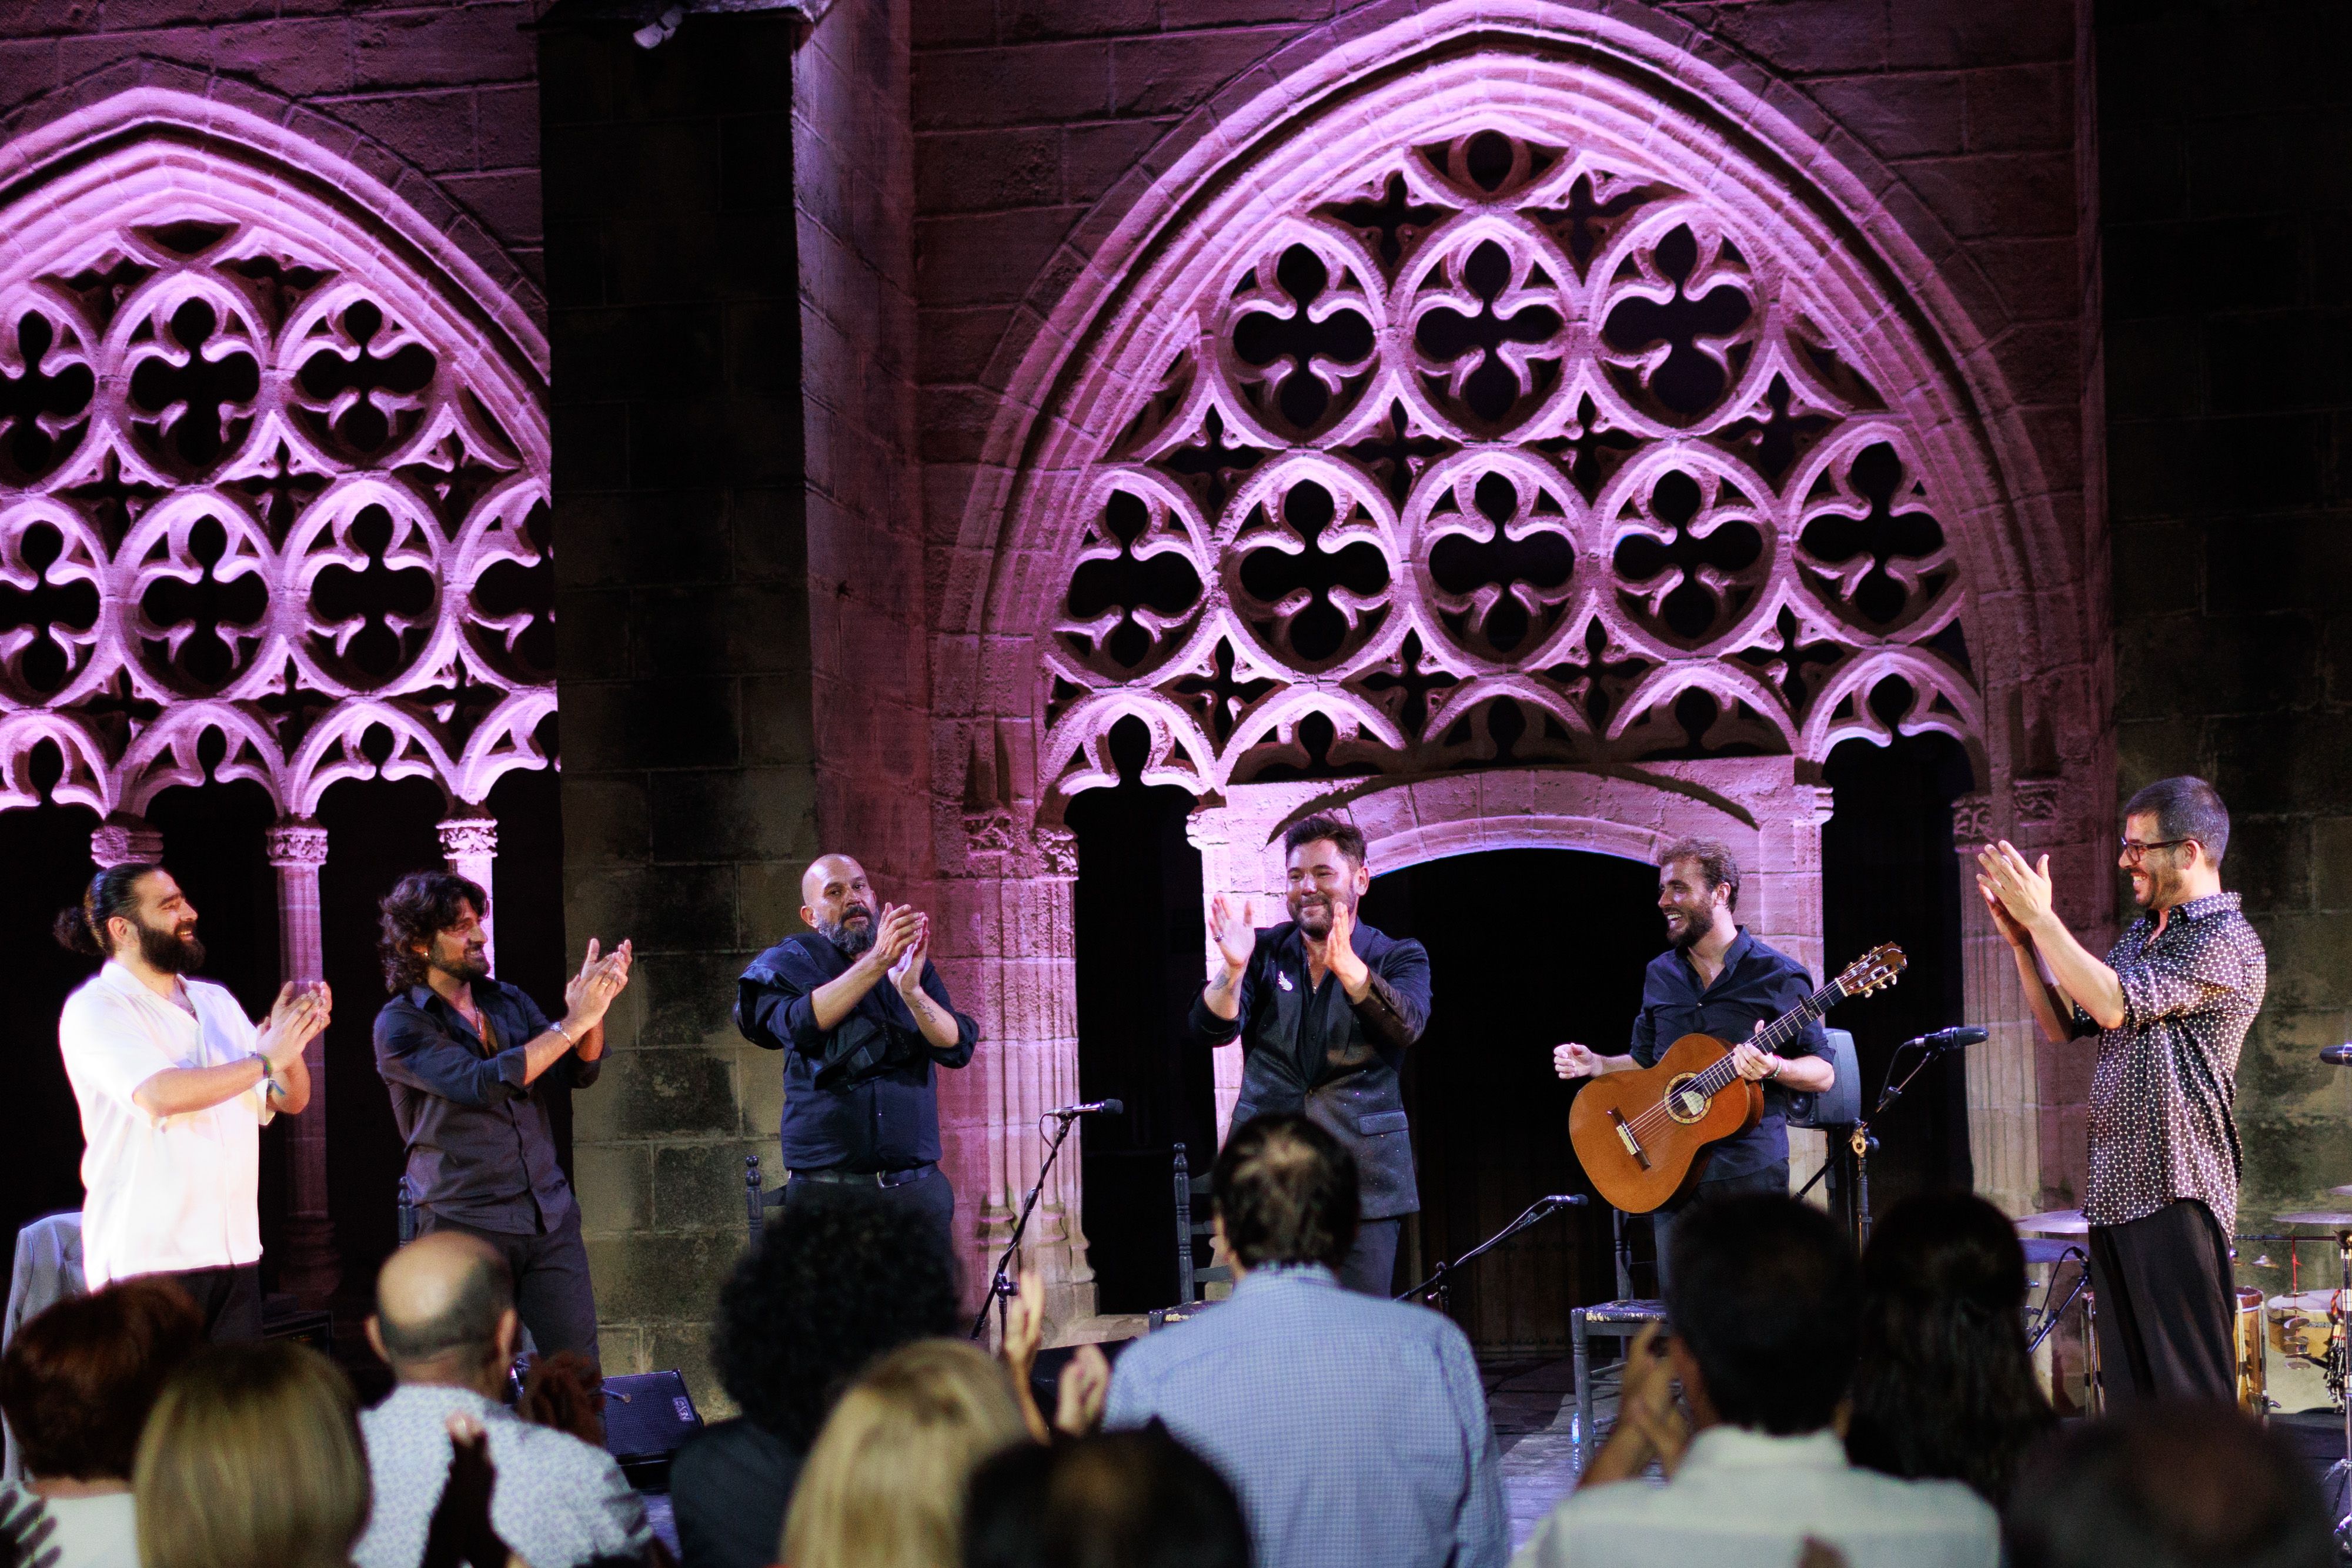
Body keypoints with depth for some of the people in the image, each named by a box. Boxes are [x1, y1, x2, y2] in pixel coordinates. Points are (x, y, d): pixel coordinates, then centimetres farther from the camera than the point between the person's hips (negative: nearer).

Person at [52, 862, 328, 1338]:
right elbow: (160, 1094, -22)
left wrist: (291, 1037, -6)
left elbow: (290, 1100, 15)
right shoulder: (94, 1008, -5)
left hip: (235, 1250, 6)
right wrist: (264, 1058, -15)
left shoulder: (215, 1001, 16)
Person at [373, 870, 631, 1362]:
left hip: (551, 1219, 4)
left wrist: (595, 1008, -15)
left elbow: (578, 1073, 5)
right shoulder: (399, 1025, -6)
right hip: (466, 1225, -4)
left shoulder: (508, 1001, 12)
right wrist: (574, 1021, -20)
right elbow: (481, 1083, -20)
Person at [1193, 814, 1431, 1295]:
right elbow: (1212, 1030, -5)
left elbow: (1406, 1026, -18)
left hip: (1361, 1182, -2)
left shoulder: (1399, 958, 3)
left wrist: (1347, 967, -35)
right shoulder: (1265, 952, 8)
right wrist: (1233, 968, -25)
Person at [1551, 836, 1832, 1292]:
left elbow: (1824, 1074, -1)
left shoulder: (1776, 976, -3)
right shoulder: (1660, 976, 13)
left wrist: (1773, 1067, -20)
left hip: (1749, 1174, -4)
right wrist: (1596, 1064, 5)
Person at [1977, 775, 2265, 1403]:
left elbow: (2116, 1004, -22)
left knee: (2188, 1391, -6)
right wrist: (2023, 942, 4)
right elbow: (2064, 1025, 17)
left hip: (2175, 1192, -9)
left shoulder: (2228, 942, -11)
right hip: (2116, 1188, 9)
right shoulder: (2138, 934, 18)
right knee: (2129, 1385, 13)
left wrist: (2042, 916, -18)